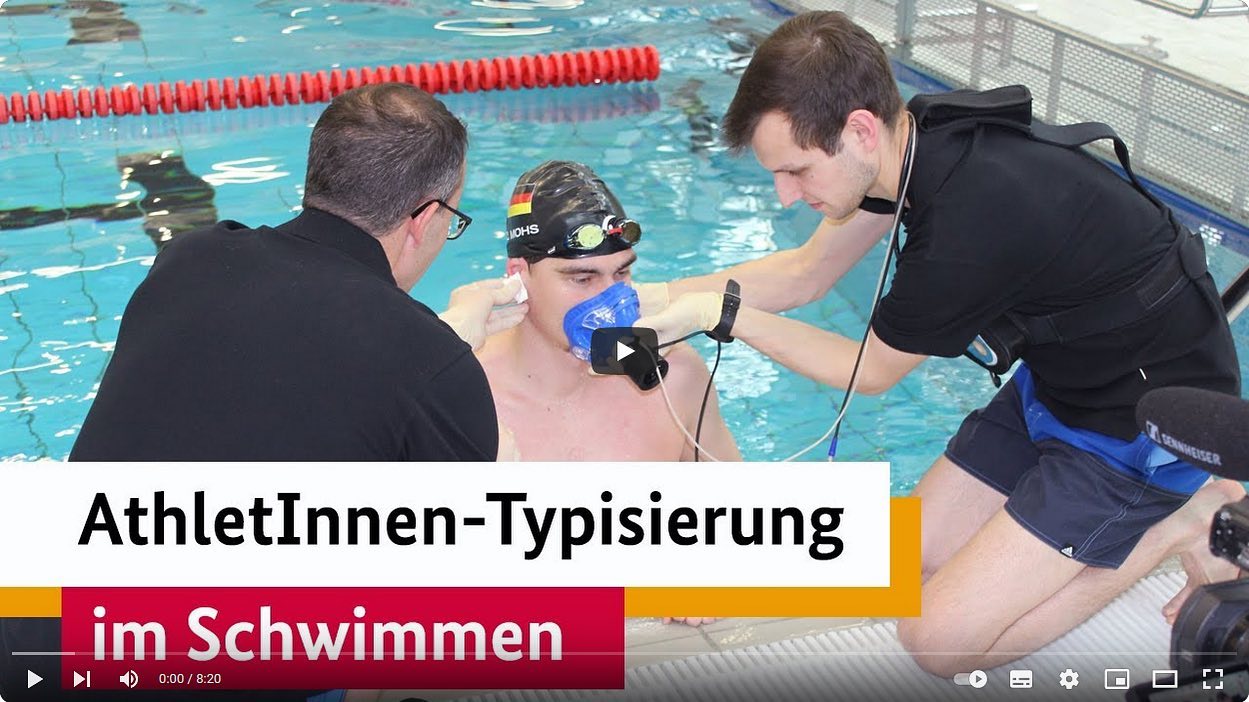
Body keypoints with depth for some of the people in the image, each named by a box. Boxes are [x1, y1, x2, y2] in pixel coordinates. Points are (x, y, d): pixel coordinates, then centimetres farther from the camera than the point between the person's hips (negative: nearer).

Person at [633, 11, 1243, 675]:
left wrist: (719, 314, -10)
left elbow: (871, 372, -14)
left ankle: (1179, 523, 1)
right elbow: (806, 272, 6)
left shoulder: (966, 227, -35)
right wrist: (660, 295, -5)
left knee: (938, 639, -12)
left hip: (1145, 425, -9)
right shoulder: (911, 131, -9)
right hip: (1060, 377, 9)